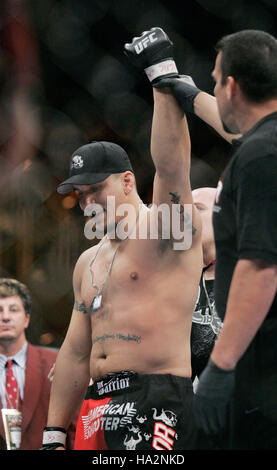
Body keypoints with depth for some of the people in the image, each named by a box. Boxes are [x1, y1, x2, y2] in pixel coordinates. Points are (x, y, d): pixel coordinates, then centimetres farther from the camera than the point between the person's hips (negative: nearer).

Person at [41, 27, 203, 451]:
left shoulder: (165, 232, 1)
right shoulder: (89, 263, 23)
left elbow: (172, 164, -17)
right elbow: (76, 353, 23)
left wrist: (163, 74, -19)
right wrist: (54, 436, 19)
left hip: (156, 400, -8)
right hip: (98, 406, 8)